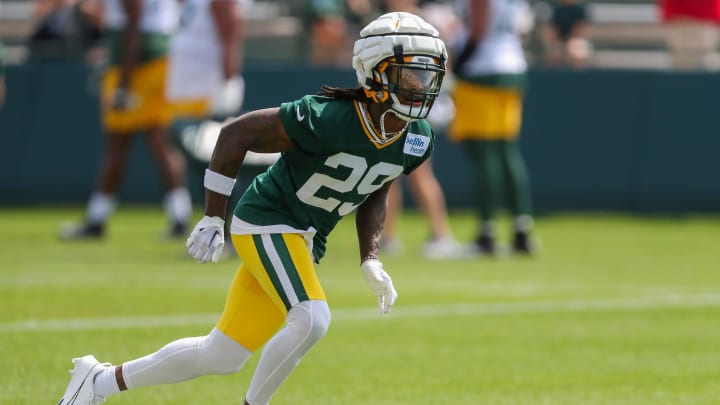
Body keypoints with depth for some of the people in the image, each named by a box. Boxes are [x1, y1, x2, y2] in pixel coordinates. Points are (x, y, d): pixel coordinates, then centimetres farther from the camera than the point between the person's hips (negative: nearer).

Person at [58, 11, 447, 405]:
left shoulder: (417, 140, -5)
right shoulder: (329, 119, -27)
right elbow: (236, 133, -18)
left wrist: (370, 261, 2)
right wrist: (212, 220, -16)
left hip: (304, 240, 7)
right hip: (266, 221, -7)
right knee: (311, 319, -29)